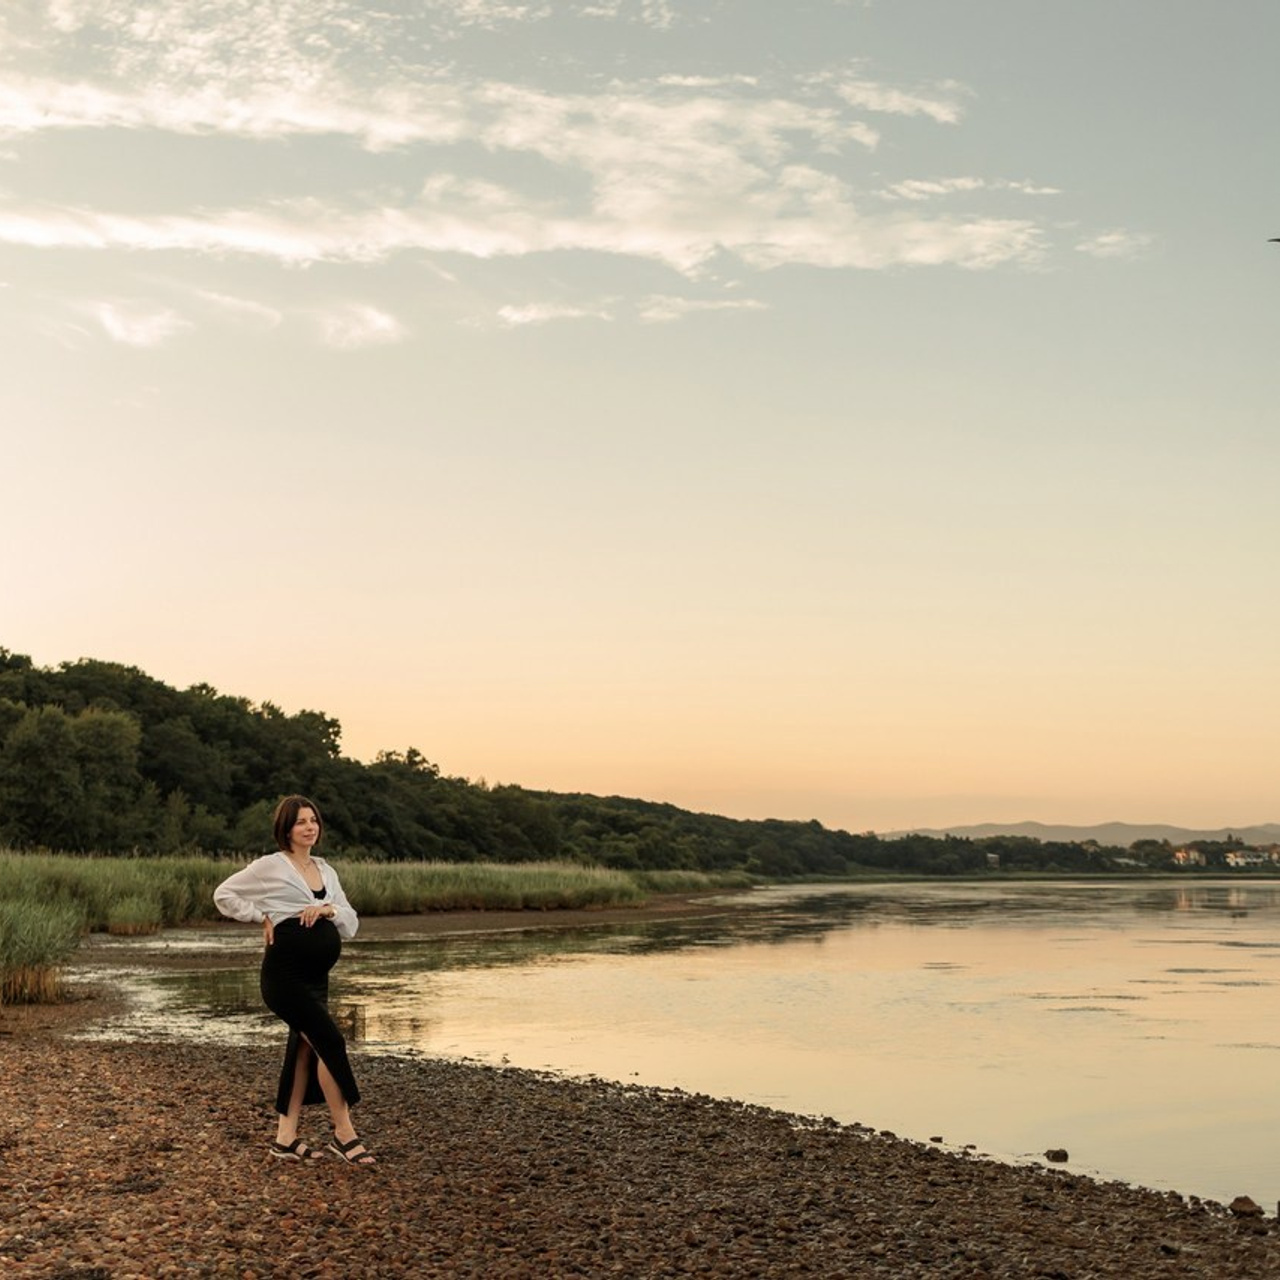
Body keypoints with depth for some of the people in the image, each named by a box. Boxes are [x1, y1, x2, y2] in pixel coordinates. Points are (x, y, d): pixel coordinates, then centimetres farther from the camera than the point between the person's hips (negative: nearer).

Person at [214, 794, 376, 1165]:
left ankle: (286, 1138, 17)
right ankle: (344, 1134, -5)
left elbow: (351, 925, 12)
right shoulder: (271, 866, -4)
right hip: (286, 974, -7)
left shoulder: (326, 871, 14)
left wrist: (329, 910, -8)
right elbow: (224, 894, 2)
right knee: (331, 1043, -13)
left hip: (317, 977, 7)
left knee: (304, 1051, 9)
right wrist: (262, 917, -4)